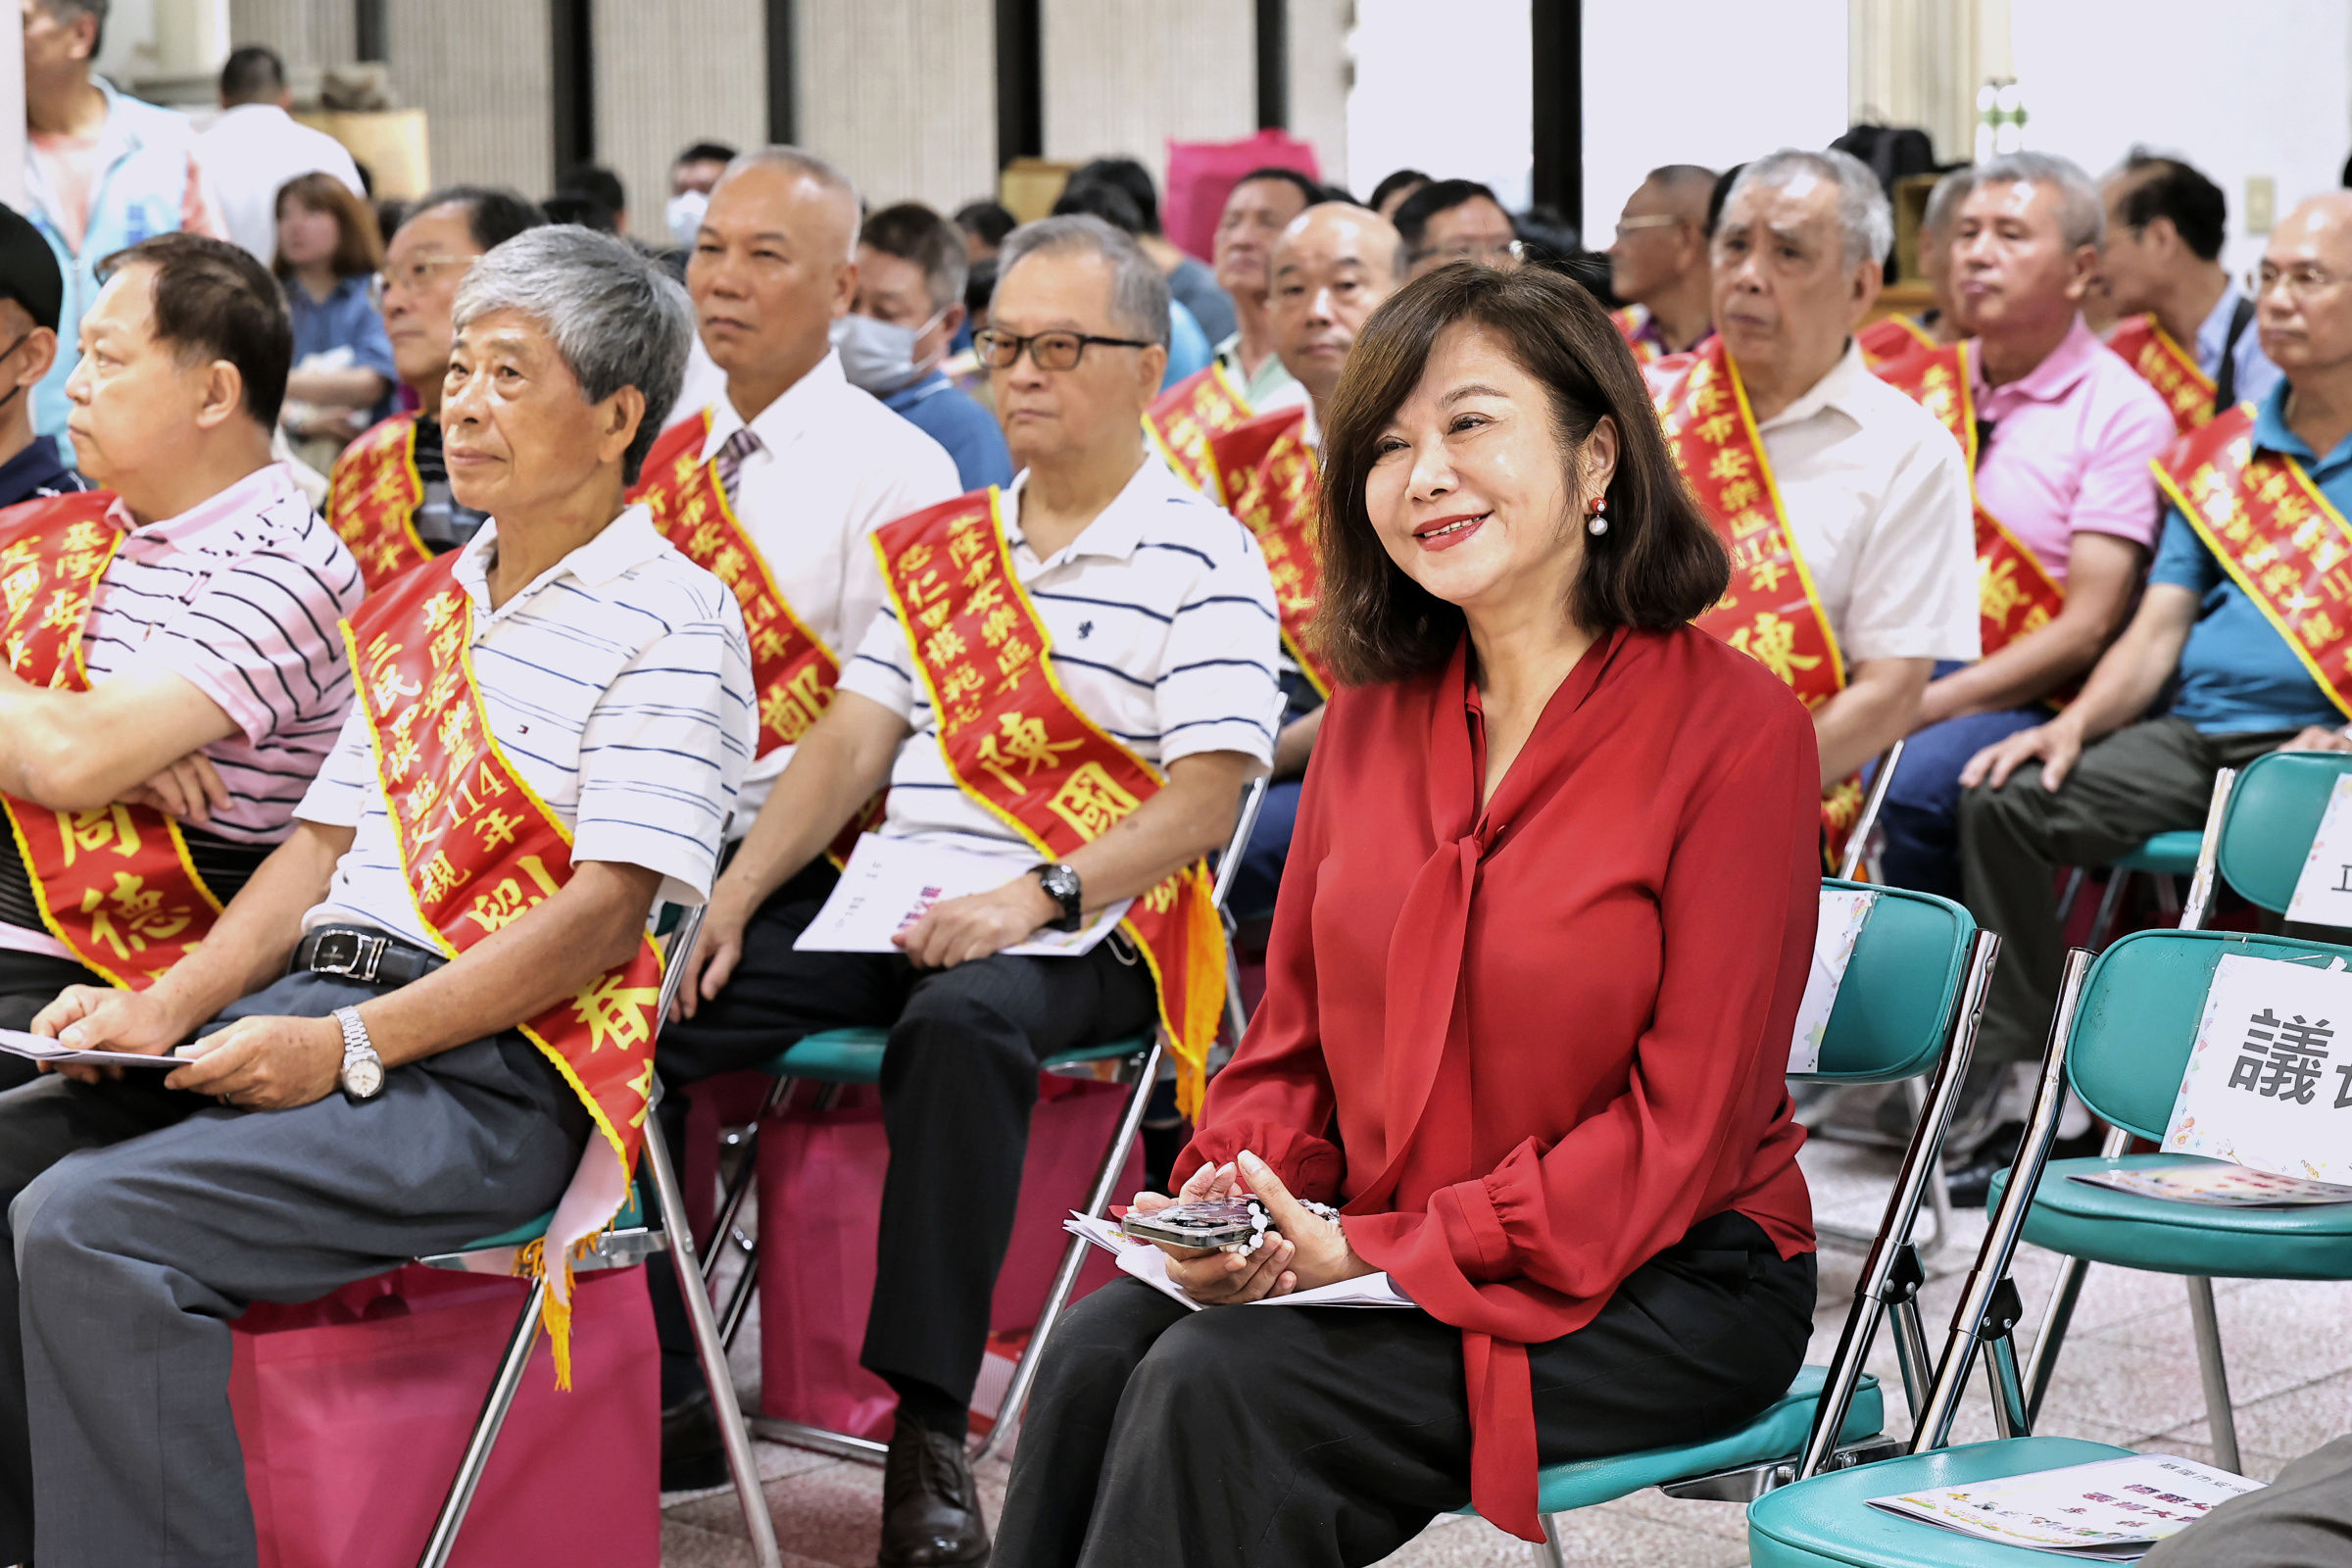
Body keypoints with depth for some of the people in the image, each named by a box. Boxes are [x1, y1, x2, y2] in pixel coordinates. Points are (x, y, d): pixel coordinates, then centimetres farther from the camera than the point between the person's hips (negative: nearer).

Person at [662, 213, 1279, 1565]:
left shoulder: (1204, 560, -1)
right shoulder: (940, 547, 19)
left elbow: (1207, 793, -11)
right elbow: (853, 741, 14)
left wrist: (1040, 897, -24)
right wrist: (734, 899, -1)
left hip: (1087, 931, -6)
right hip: (890, 896, 6)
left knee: (962, 1022, -39)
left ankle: (931, 1426, -35)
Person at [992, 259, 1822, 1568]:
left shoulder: (1733, 724, -11)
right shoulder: (1374, 714, 9)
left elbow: (1681, 1129, -13)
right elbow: (1294, 1032, 14)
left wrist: (1385, 1255, -18)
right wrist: (1235, 1191, -9)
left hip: (1668, 1286, -5)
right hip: (1368, 1251, 5)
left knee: (1227, 1386, -26)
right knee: (1097, 1351, -22)